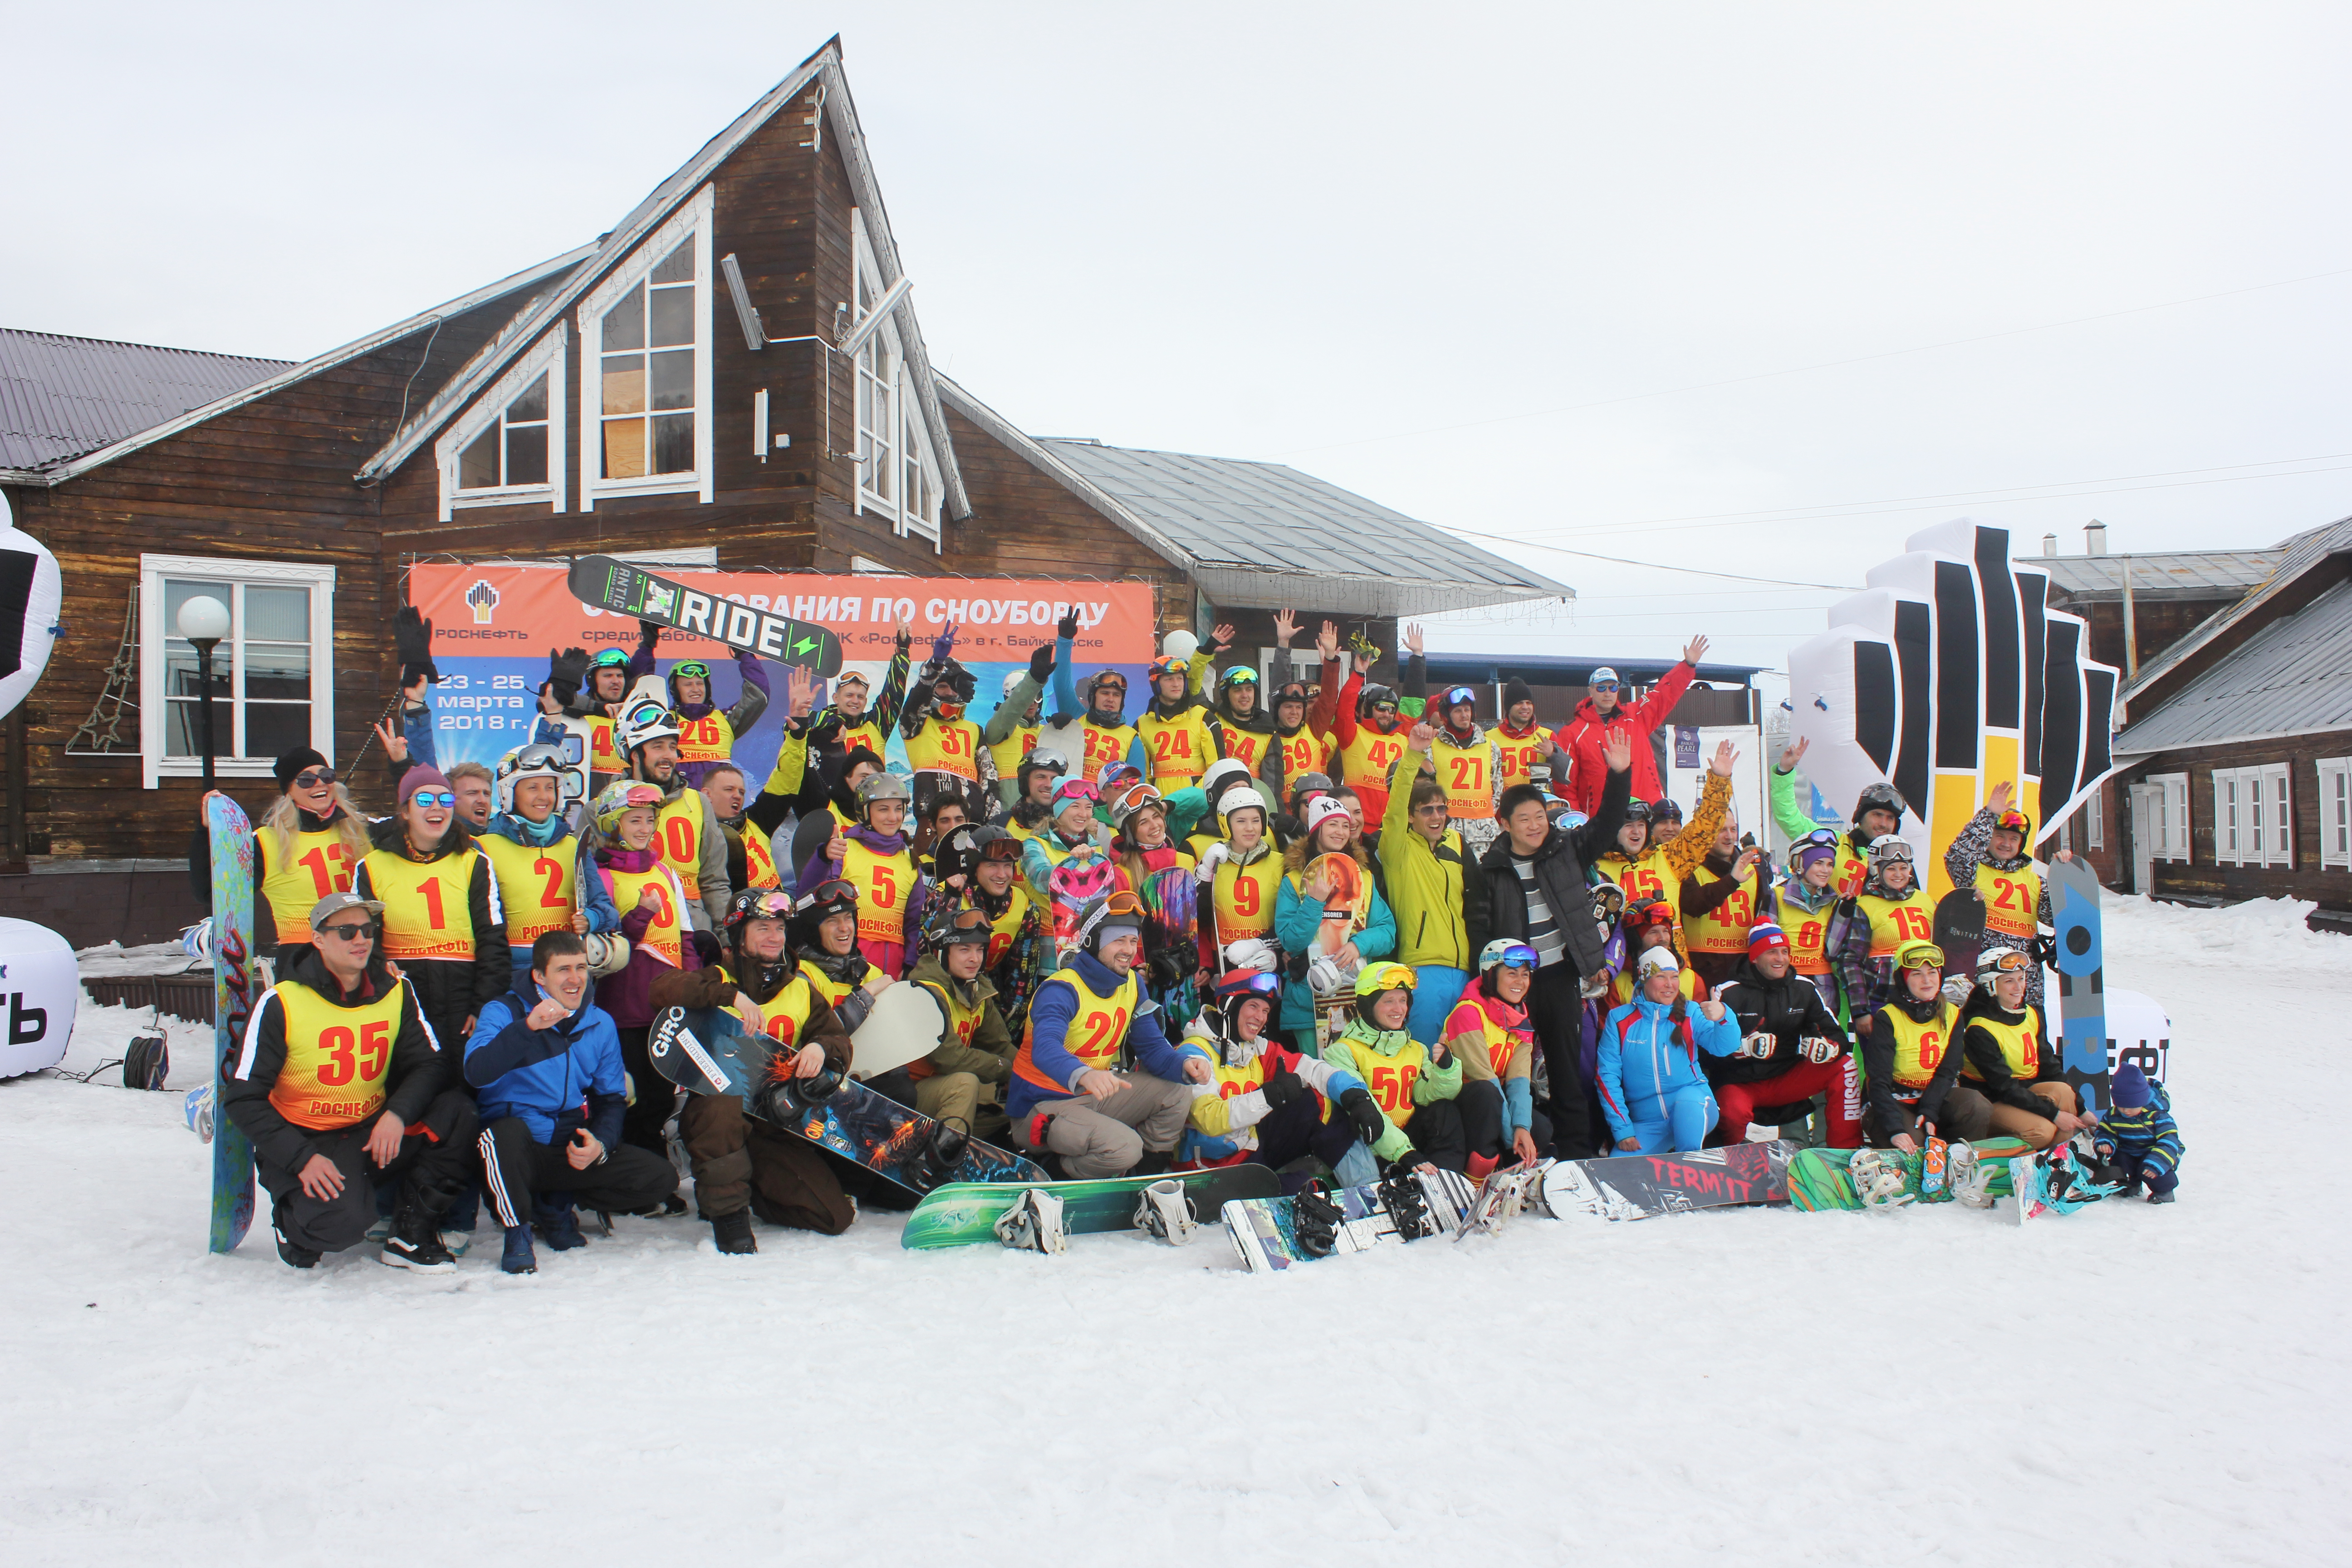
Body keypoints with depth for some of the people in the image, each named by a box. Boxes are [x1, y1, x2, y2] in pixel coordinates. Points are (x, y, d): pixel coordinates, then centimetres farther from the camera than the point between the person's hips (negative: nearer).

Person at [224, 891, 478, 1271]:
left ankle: (410, 1235, -7)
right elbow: (243, 1099, -11)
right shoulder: (281, 1004, -11)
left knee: (456, 1109, -21)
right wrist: (302, 1158, -20)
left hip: (373, 1134, 4)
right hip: (303, 1140, -4)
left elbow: (431, 1064, 0)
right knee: (342, 1220, -33)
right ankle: (292, 1218, 7)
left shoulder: (396, 992, 0)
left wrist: (397, 1114, -21)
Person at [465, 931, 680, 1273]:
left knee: (662, 1177, -12)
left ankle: (556, 1204, 9)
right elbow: (477, 1073, -25)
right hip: (517, 1151, -4)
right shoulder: (504, 1012, -6)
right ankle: (517, 1234, -13)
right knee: (507, 1132, -40)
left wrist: (601, 1143, -9)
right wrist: (528, 1027, -36)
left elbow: (612, 1097, 12)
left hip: (574, 1150, 5)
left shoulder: (600, 1024, 8)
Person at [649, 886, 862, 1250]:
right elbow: (663, 987, -20)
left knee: (835, 1216, -8)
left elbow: (840, 1040, 4)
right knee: (723, 1105, -41)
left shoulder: (801, 988, 12)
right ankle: (727, 1209, -20)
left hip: (777, 1126, 4)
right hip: (715, 1115, -4)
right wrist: (732, 994, -31)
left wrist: (820, 1047, -19)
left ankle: (747, 1193, 16)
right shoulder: (719, 980, 0)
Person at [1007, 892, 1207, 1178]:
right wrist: (1083, 1075, -63)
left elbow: (1152, 1046, 4)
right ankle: (1064, 1182, -1)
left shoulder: (1132, 985, 3)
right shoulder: (1062, 990, -22)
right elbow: (1045, 1049, -41)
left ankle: (1143, 1175, 12)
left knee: (1177, 1094, -3)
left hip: (1093, 1096, 8)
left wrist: (1184, 1066, -19)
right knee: (1125, 1146, -29)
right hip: (1042, 1108, -8)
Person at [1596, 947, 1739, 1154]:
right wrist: (1622, 1130, -8)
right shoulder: (1619, 1019, 4)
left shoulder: (1691, 1013, 6)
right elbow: (1607, 1077, 0)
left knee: (1687, 1101, -35)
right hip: (1646, 1124, 0)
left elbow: (1723, 1047, -10)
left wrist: (1723, 1018, -32)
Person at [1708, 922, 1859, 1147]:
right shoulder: (1730, 993, -9)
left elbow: (1838, 1036, 5)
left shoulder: (1804, 989, 5)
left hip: (1786, 1081, 5)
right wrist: (1746, 1046, -34)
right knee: (1734, 1112, -38)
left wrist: (1828, 1048, -20)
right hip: (1739, 1084, -4)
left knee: (1844, 1066, -15)